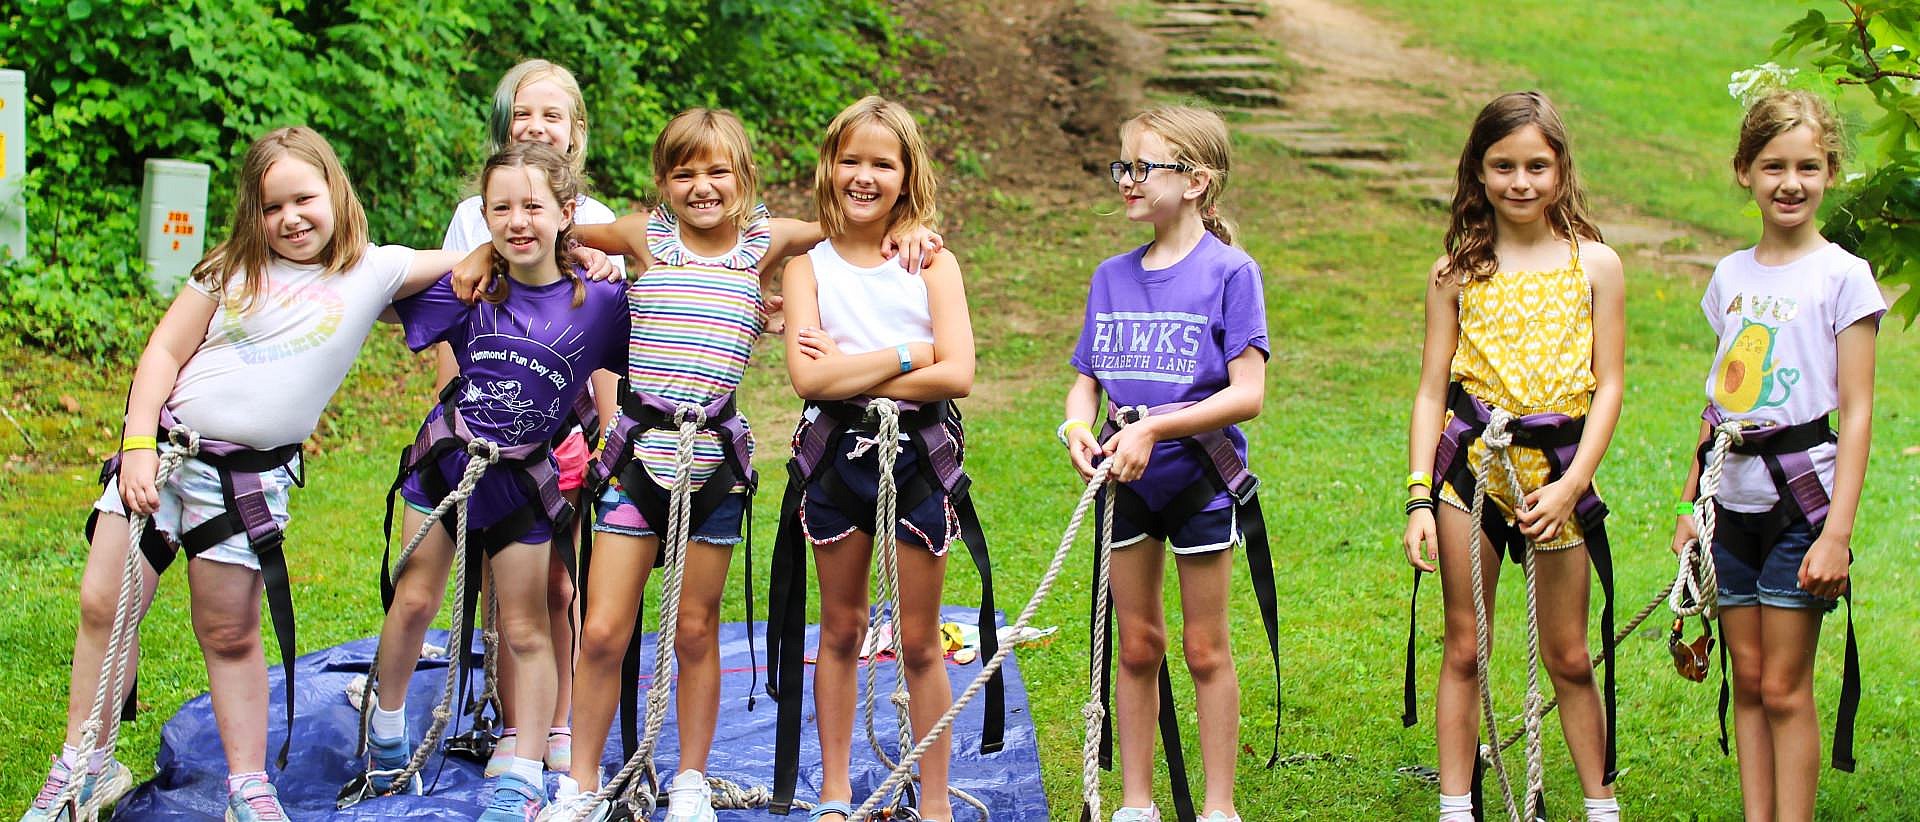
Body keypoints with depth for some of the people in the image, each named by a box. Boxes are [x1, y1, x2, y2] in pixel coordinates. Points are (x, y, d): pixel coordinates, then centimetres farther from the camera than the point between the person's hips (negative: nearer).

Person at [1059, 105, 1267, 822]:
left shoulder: (1229, 271, -10)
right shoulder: (1112, 277, 6)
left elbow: (1247, 394, -16)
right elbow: (1086, 381, 10)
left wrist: (1153, 429, -23)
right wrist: (1078, 428, -12)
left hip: (1199, 476, -5)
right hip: (1125, 482, 5)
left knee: (1205, 648, 4)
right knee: (1137, 644, 12)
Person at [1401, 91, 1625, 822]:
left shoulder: (1594, 265, 2)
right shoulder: (1458, 271, 3)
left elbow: (1608, 386, 0)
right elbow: (1431, 391, 3)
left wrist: (1569, 486, -11)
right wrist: (1419, 496, -6)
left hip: (1556, 467, 0)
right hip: (1469, 465, 1)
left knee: (1568, 657, 8)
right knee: (1463, 651, 6)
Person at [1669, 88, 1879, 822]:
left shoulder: (1842, 276, -6)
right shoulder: (1731, 275, 10)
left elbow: (1856, 411, -9)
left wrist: (1839, 528, -16)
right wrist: (1691, 502, 13)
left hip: (1800, 496, -5)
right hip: (1733, 501, 5)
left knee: (1785, 686, -3)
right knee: (1748, 680, 8)